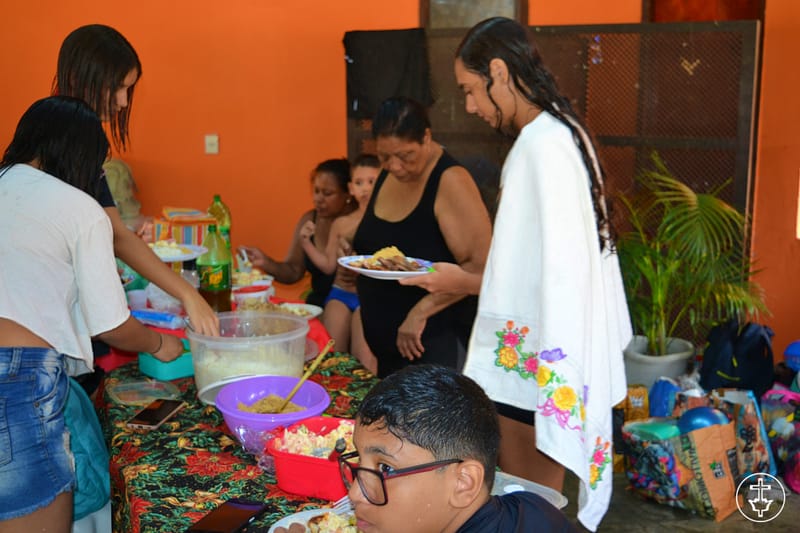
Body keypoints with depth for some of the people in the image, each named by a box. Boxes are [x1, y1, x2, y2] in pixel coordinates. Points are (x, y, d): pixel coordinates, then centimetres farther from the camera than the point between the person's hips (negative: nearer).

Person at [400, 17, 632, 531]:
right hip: (550, 358, 9)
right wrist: (473, 278, 14)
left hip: (533, 365, -9)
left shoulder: (541, 145, -19)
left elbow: (556, 273, -20)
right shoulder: (563, 132, 11)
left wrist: (464, 283, -8)